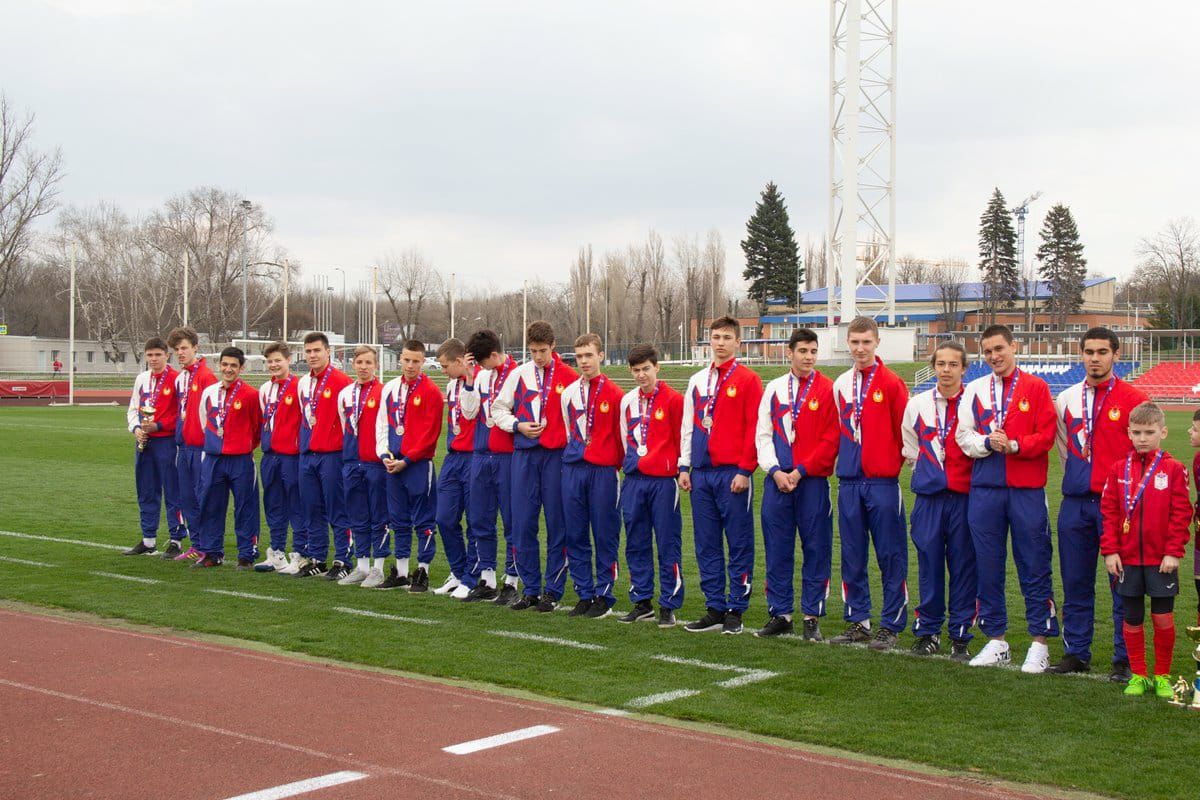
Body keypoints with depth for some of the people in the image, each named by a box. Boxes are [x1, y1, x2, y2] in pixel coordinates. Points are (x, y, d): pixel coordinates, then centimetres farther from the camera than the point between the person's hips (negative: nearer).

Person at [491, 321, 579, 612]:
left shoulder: (569, 377, 1)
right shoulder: (518, 375, 7)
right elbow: (498, 409, 13)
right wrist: (518, 425, -4)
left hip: (557, 455, -2)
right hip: (525, 454, 2)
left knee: (557, 523, 1)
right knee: (523, 523, 2)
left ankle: (553, 590, 10)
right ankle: (531, 590, 13)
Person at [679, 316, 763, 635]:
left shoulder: (748, 380, -1)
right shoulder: (697, 381, 15)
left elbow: (753, 427, -6)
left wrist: (744, 470, -12)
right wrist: (684, 467, 11)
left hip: (734, 474, -5)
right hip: (701, 474, 6)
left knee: (739, 545, -1)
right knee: (707, 545, 7)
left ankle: (735, 611, 5)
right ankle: (714, 609, 13)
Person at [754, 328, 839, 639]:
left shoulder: (828, 390, 0)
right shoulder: (774, 389, 11)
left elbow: (832, 439, -5)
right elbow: (763, 435, 9)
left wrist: (800, 471, -10)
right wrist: (775, 470, -4)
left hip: (813, 481, -3)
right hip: (777, 481, 3)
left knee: (816, 549, 0)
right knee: (777, 549, 6)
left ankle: (812, 617, 9)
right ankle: (780, 615, 14)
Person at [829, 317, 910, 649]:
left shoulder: (891, 383, -5)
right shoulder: (840, 385, 11)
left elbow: (904, 432, -3)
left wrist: (894, 464, -1)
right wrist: (841, 462, 10)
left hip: (883, 482, -5)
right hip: (849, 482, 5)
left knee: (890, 556, 0)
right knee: (852, 556, 9)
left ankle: (891, 626, 7)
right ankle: (858, 621, 19)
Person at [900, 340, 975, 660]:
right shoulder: (917, 405, 9)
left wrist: (971, 476, -3)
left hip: (964, 496, -2)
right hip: (928, 496, 2)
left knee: (963, 564, 1)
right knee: (928, 561, 4)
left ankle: (961, 636, 10)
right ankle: (927, 631, 14)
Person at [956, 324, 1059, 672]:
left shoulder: (1036, 387, 3)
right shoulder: (975, 389, 10)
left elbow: (1046, 436, -4)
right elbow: (963, 435, 6)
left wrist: (1014, 445, -18)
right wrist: (987, 442, -12)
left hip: (1026, 489, -3)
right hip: (984, 489, 3)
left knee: (1034, 567, 0)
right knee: (987, 566, 6)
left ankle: (1039, 644, 8)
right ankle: (996, 642, 16)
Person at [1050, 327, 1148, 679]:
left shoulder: (1134, 399, -2)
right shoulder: (1066, 399, 10)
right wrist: (1076, 482, 15)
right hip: (1075, 503, 4)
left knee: (1123, 583, -1)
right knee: (1075, 583, 8)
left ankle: (1124, 659, 6)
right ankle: (1076, 653, 17)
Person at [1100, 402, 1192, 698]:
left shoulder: (1173, 469, -4)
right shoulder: (1119, 469, 3)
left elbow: (1181, 514, -4)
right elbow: (1109, 511, 3)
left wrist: (1174, 552, -9)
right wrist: (1110, 550, -2)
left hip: (1161, 559, -2)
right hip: (1127, 559, 2)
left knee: (1163, 617, 3)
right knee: (1132, 618, 8)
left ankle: (1162, 676, 18)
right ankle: (1138, 675, 20)